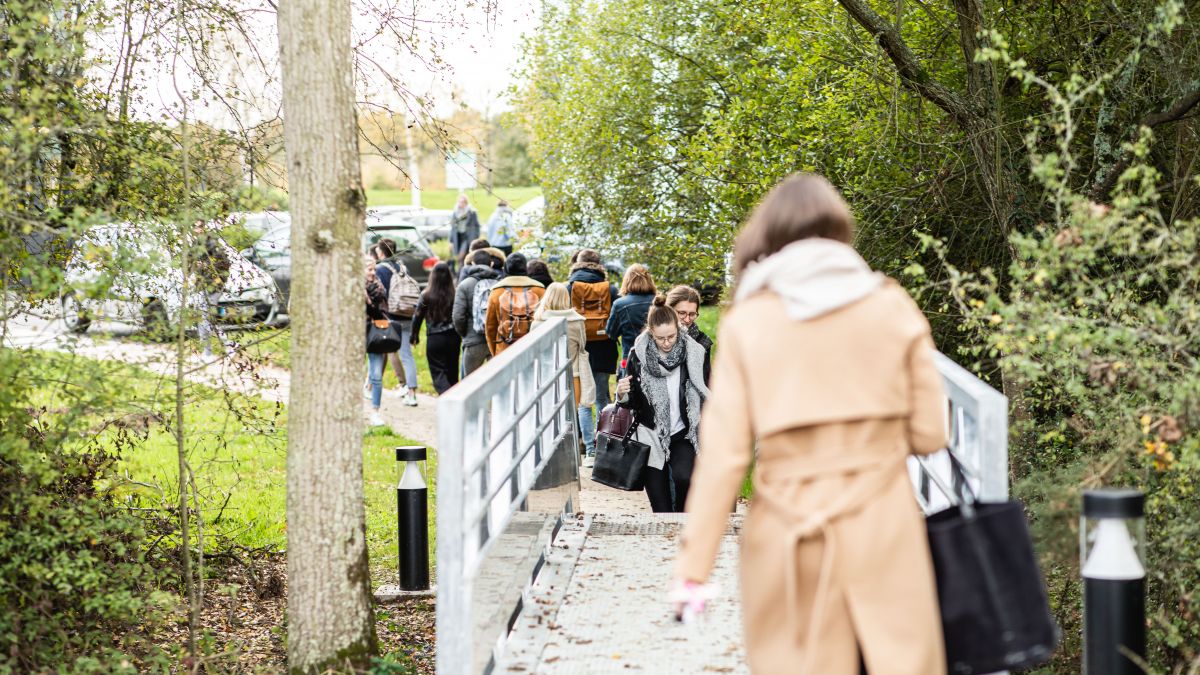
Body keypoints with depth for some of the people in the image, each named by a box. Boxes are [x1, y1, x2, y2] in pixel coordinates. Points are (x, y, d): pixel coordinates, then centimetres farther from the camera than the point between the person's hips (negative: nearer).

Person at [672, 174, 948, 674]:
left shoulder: (747, 321, -1)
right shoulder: (892, 307, 2)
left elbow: (724, 453, -6)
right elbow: (929, 433, 1)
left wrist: (693, 567, -2)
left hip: (786, 534, 0)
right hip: (883, 527, 0)